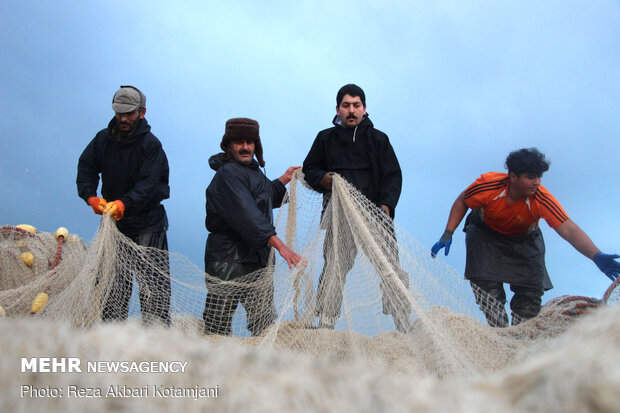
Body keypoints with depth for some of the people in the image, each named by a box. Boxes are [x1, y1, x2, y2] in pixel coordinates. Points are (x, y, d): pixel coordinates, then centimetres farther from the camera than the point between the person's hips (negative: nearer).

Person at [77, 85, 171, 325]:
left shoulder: (151, 144, -9)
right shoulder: (103, 139, 7)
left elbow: (148, 185, -19)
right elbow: (85, 169, 5)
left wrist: (123, 203, -35)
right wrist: (91, 197, -14)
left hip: (148, 223, -4)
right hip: (114, 224, 5)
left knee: (152, 284, -8)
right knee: (111, 282, 6)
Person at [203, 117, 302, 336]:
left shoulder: (253, 170, 15)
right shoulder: (228, 174, -13)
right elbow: (247, 215, -24)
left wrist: (284, 179, 33)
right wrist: (280, 245, -28)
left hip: (257, 259, 8)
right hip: (228, 262, -8)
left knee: (266, 325, 4)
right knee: (217, 327, 1)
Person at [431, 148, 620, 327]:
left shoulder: (542, 199, -32)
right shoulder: (489, 185, -32)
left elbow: (569, 229, -41)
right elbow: (462, 202, -12)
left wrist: (596, 256, -56)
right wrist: (447, 235, -18)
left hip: (524, 241, 1)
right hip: (486, 235, -1)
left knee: (531, 291, -7)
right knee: (485, 281, -19)